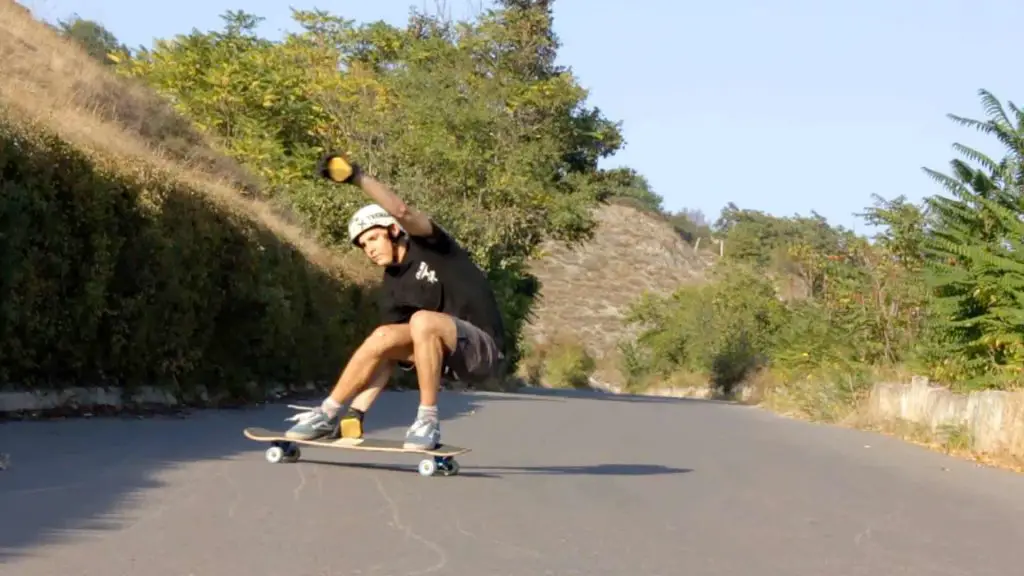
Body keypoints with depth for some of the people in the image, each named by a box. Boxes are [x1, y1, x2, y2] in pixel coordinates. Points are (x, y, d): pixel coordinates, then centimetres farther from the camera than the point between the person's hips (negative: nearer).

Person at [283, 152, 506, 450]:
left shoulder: (431, 247, -6)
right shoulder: (393, 286, 8)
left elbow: (402, 211, -29)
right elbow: (382, 359, 4)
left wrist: (358, 176, -32)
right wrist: (357, 411, -4)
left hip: (484, 349, -7)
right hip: (452, 356, 7)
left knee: (423, 320, -31)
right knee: (384, 337, -13)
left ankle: (428, 421, -23)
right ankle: (327, 413, -3)